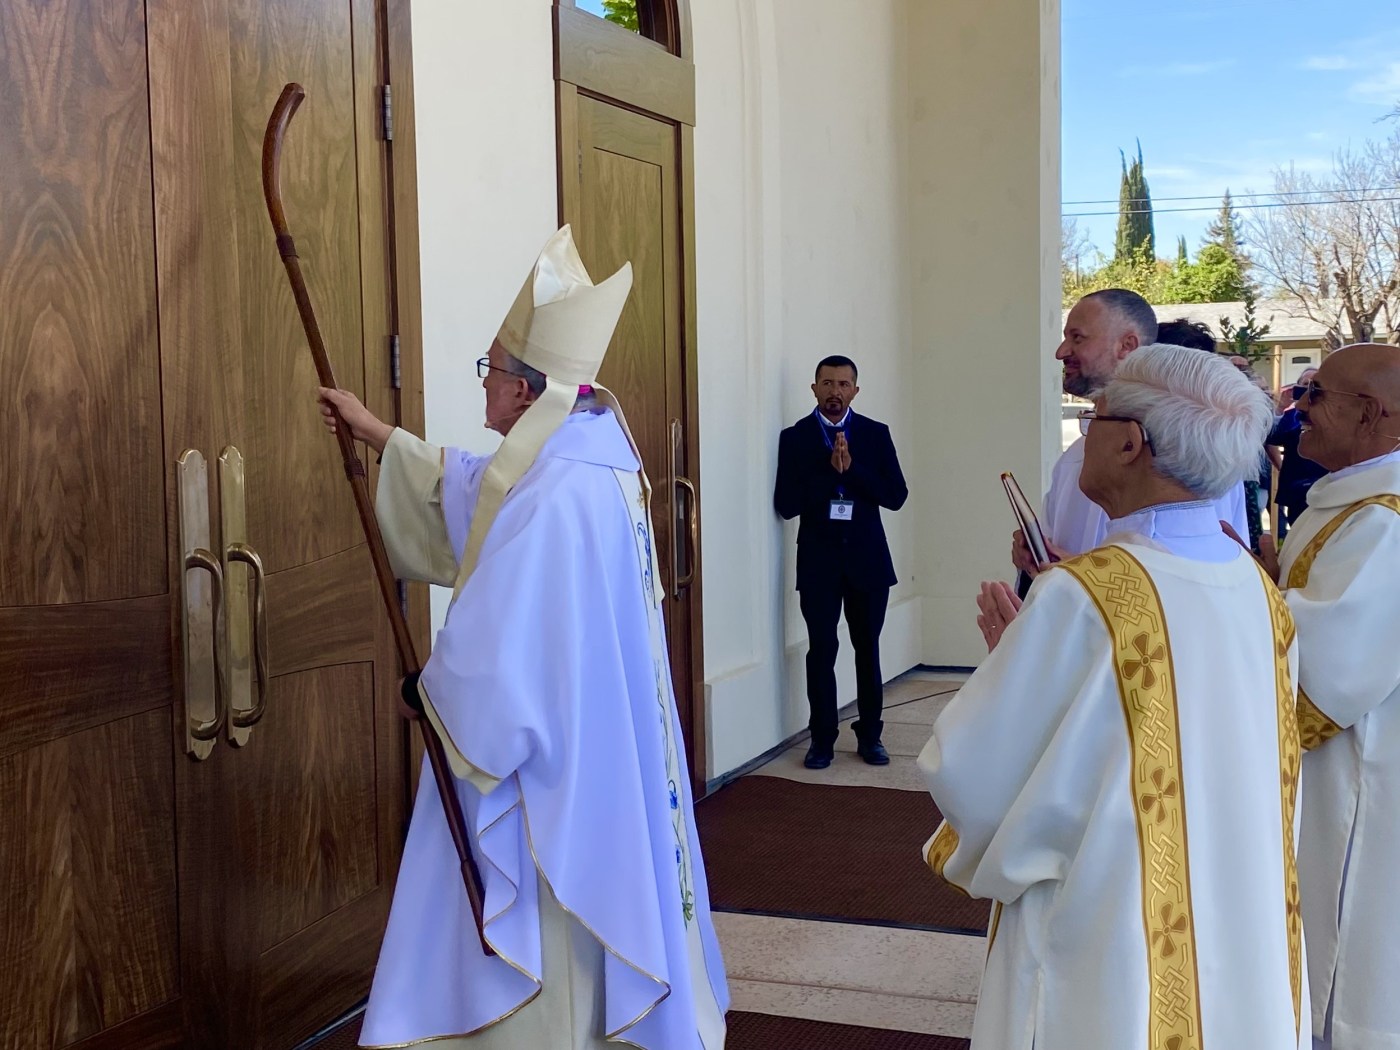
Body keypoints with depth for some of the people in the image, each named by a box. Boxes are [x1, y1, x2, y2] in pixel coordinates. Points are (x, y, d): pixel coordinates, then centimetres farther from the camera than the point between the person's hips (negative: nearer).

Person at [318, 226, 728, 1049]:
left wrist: (429, 693, -5)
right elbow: (473, 494, 23)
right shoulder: (592, 460, 4)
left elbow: (497, 658, -25)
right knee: (587, 955, 22)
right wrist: (378, 436, 29)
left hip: (548, 776, -9)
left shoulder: (552, 500, -27)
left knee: (543, 977, 6)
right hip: (601, 756, 9)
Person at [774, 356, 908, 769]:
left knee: (868, 649, 7)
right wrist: (830, 471, -17)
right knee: (821, 651, 0)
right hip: (818, 560, -1)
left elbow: (896, 496, -4)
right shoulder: (795, 437, 0)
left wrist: (851, 469, -15)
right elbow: (786, 504, -8)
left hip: (867, 557, 1)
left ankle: (870, 736, 17)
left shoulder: (876, 434, 4)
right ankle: (822, 739, 9)